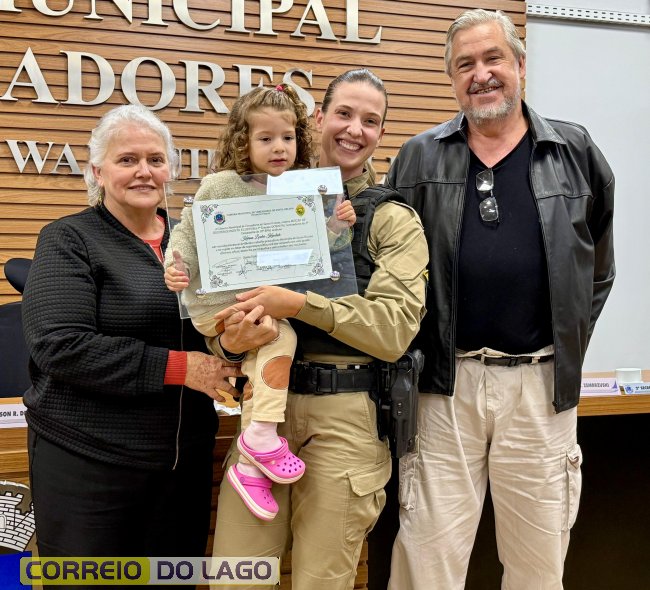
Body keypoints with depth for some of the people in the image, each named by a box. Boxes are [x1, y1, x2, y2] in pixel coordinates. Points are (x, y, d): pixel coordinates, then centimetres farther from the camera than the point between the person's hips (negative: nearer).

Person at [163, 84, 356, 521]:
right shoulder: (221, 186, -7)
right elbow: (187, 230, -3)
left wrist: (339, 225, -5)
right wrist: (176, 265, -20)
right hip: (217, 301, -6)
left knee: (259, 364, 2)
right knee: (280, 337, -25)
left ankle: (250, 465, 14)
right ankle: (262, 435, -18)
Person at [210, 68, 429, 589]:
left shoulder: (394, 220, 0)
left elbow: (395, 328, -12)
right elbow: (229, 288, 12)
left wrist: (298, 304, -20)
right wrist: (233, 336, -11)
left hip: (344, 419, -3)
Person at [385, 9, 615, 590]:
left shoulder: (576, 152, 6)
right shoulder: (419, 159, 5)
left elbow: (597, 270, 14)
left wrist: (567, 348, 10)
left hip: (543, 385, 1)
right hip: (444, 383, 0)